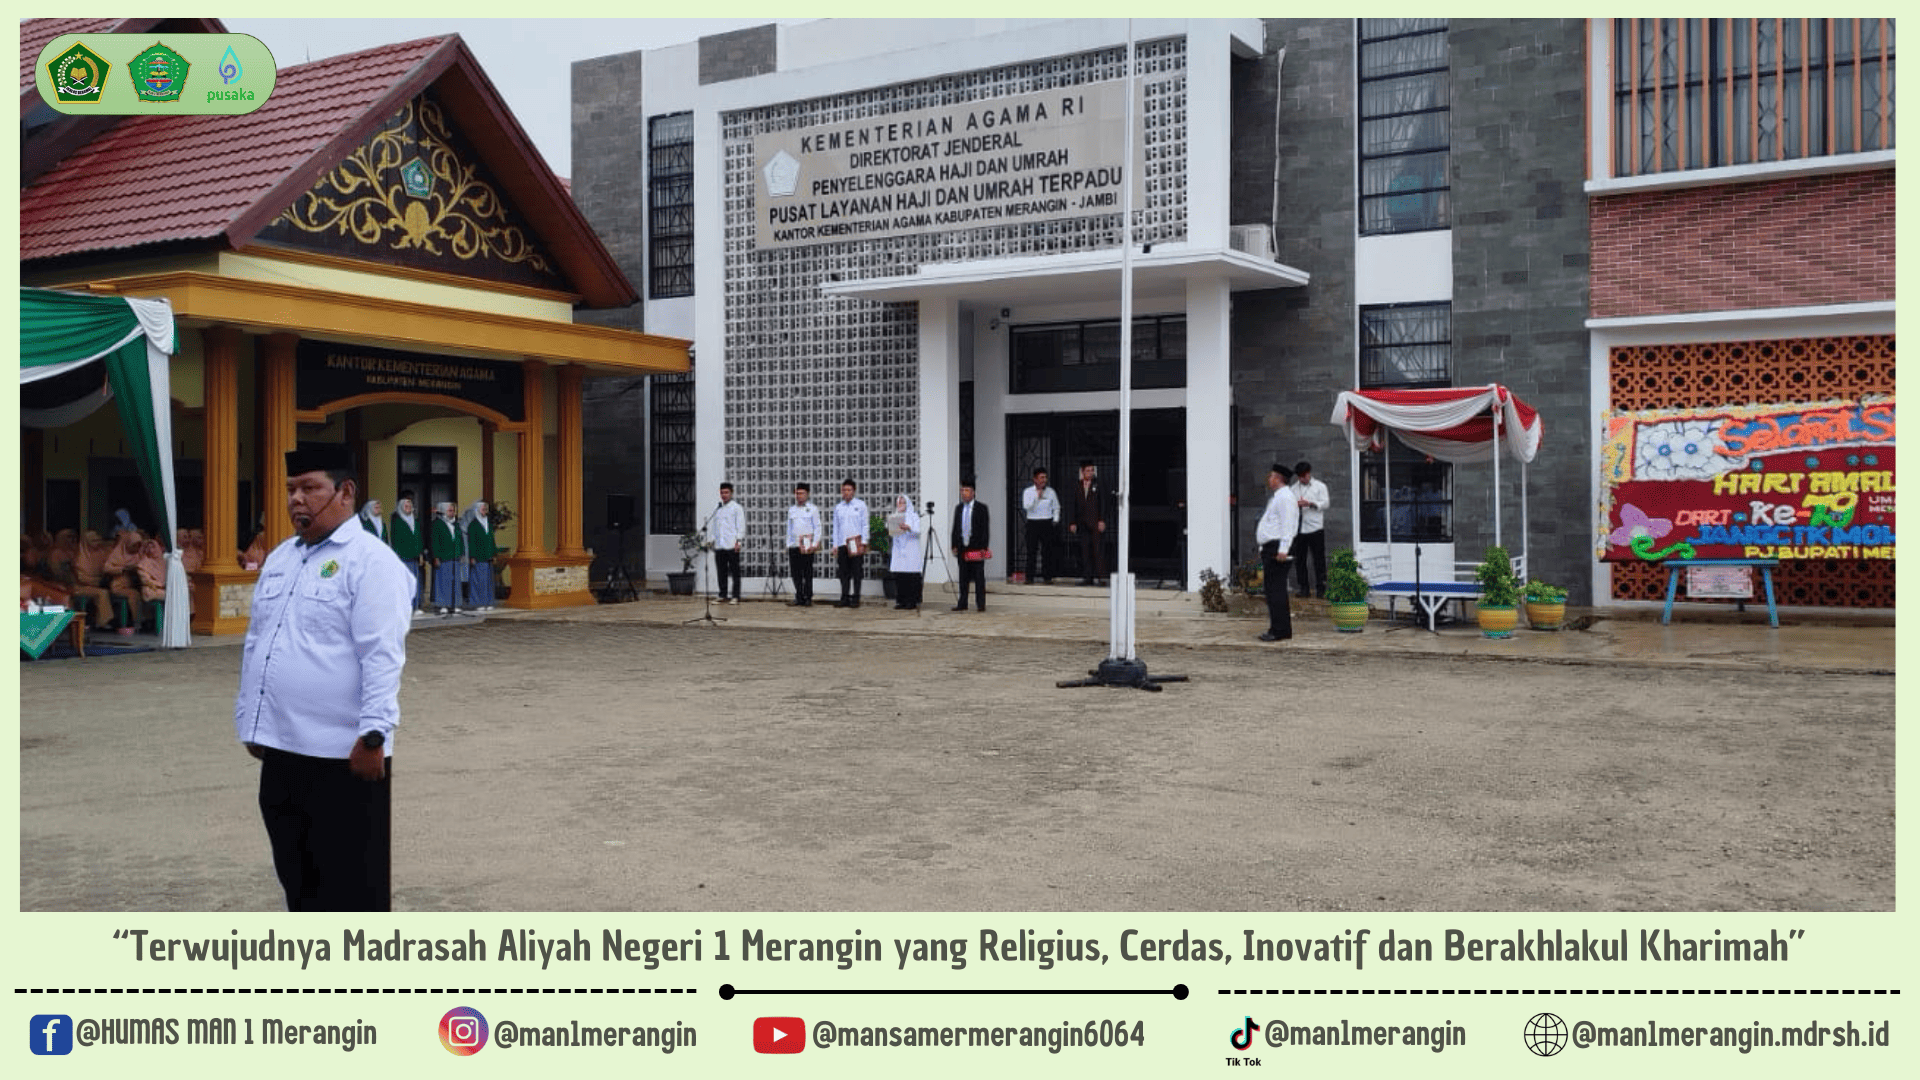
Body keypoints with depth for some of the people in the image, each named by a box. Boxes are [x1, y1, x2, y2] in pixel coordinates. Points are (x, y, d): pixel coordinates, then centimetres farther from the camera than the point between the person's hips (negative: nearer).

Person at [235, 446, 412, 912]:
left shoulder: (370, 560, -11)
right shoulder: (279, 557, 15)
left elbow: (382, 657, -18)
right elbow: (254, 645, 21)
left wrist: (372, 736, -22)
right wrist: (250, 721, 19)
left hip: (344, 755, -8)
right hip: (282, 751, 8)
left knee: (352, 886, 1)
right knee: (297, 877, 17)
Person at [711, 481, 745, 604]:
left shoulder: (736, 508, 1)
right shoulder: (717, 509, 17)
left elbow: (741, 526, -4)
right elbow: (713, 525, 21)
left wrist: (738, 541, -12)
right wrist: (712, 540, 12)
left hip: (732, 546, -5)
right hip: (719, 546, 5)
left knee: (735, 572, -3)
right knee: (721, 572, 6)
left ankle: (735, 596, 0)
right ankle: (723, 596, 12)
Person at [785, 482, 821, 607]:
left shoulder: (813, 509, 4)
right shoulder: (791, 510, 16)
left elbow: (817, 528, 2)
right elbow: (789, 529, 19)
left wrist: (814, 544, -7)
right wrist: (788, 544, 12)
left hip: (807, 546, -4)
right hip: (794, 546, 4)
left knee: (807, 573, -2)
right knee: (796, 573, 2)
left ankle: (808, 598, 4)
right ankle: (799, 598, 8)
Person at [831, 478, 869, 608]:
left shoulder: (860, 505, 5)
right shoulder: (838, 507, 14)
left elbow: (865, 524, 3)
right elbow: (836, 526, 15)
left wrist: (863, 542, -6)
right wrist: (835, 545, 7)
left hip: (856, 544, -3)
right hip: (842, 544, 3)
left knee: (856, 573, -2)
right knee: (844, 573, 2)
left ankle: (855, 599, 2)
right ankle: (844, 598, 6)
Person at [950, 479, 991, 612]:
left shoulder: (981, 508, -2)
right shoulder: (958, 508, 13)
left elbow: (985, 529, -5)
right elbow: (955, 528, 15)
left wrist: (984, 547, -11)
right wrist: (954, 545, 6)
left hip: (976, 548, -4)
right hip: (962, 548, 4)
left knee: (979, 577, -1)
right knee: (963, 577, 8)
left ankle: (981, 604, 3)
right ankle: (962, 603, 13)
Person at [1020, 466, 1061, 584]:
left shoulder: (1051, 492, 9)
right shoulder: (1028, 491, 2)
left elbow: (1056, 507, 15)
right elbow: (1026, 506, -11)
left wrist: (1055, 520, 4)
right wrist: (1037, 496, -15)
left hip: (1047, 523, 2)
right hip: (1033, 522, -2)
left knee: (1048, 550, 0)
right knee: (1031, 550, -3)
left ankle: (1049, 577, 6)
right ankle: (1030, 577, 0)